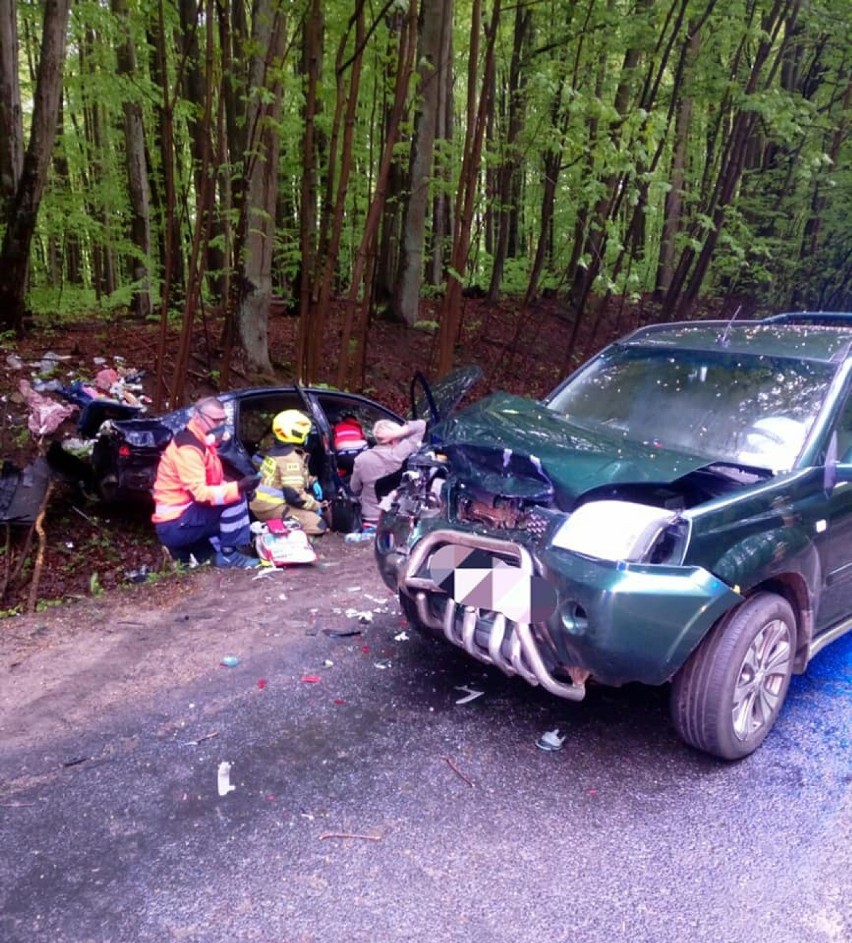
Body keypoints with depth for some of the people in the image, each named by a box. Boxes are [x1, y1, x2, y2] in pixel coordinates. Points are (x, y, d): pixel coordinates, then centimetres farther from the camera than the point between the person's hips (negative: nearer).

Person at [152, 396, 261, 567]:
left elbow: (212, 484, 17)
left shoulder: (201, 443, 13)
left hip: (183, 518, 10)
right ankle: (229, 554, -10)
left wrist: (240, 485, 0)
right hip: (175, 525, -10)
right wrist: (238, 487, -34)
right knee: (235, 499, -21)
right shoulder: (188, 448, -19)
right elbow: (200, 493, -27)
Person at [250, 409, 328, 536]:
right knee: (319, 525, -18)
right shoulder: (291, 458, -18)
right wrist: (316, 506, -10)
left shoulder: (277, 450, 13)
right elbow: (294, 495, -23)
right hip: (272, 507, -10)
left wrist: (312, 482, 14)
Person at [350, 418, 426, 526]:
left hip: (372, 522, 0)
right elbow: (421, 425, -6)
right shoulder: (402, 453, -16)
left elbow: (355, 489, 2)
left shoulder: (362, 459, -14)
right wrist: (396, 433, -17)